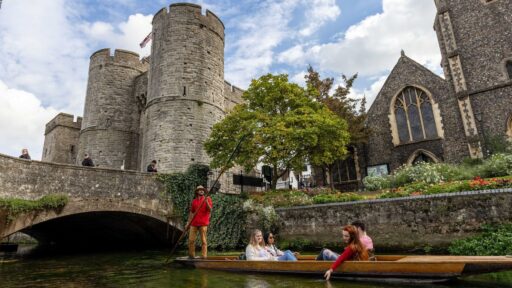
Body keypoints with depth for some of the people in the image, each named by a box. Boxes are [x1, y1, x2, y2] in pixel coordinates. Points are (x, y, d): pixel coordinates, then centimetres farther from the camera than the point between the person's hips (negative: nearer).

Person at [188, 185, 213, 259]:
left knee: (203, 240, -3)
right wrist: (188, 222, 14)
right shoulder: (194, 201, 14)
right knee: (191, 240, 4)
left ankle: (204, 256, 1)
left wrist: (206, 202, -24)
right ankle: (191, 256, 16)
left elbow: (210, 210, -8)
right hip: (194, 223, 4)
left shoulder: (207, 199, 2)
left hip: (203, 223, -4)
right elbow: (191, 212, 19)